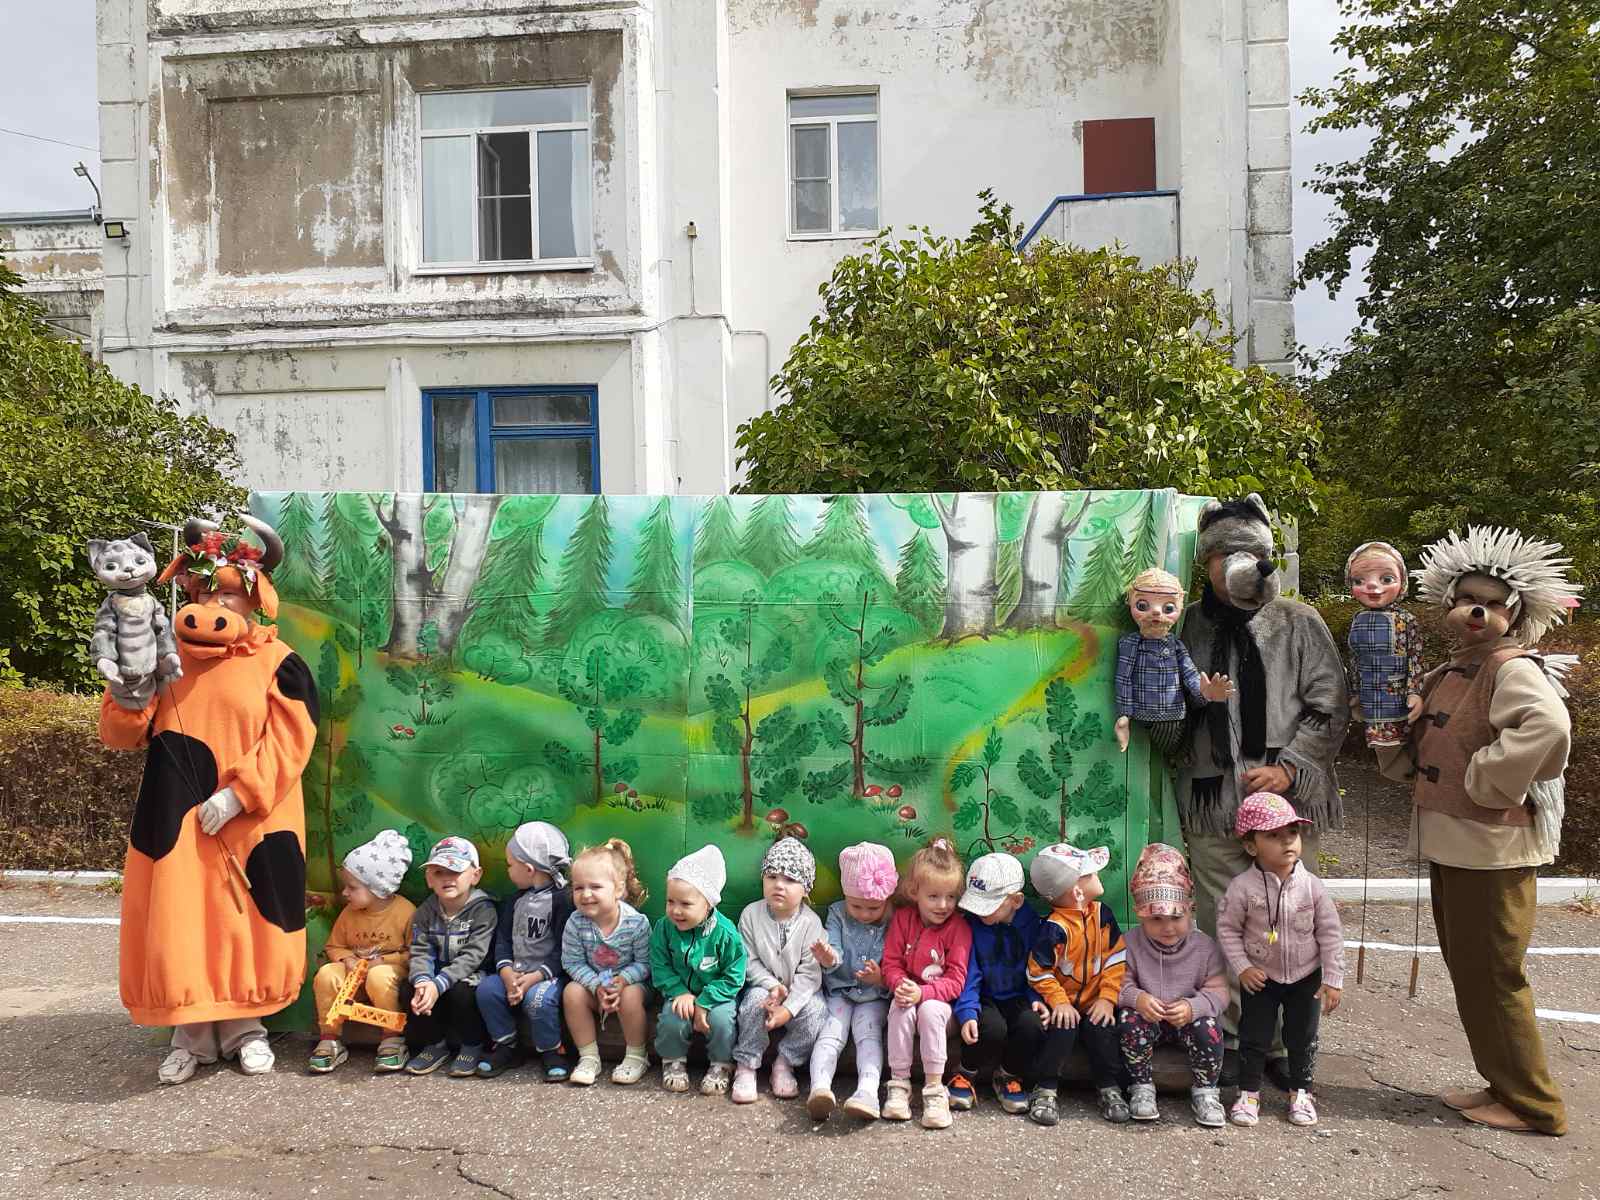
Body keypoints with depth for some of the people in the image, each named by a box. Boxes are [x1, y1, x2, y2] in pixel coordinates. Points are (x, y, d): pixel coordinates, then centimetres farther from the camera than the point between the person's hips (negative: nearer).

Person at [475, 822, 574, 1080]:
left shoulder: (563, 899, -10)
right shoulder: (514, 901, 13)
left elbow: (562, 950, -15)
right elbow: (502, 940, 7)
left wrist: (533, 978, -23)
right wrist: (507, 973, -12)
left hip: (549, 973, -6)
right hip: (515, 972, 6)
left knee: (537, 998, -32)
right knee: (486, 989, -17)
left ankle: (551, 1050, -6)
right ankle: (505, 1044, 3)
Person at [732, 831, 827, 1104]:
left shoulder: (810, 922, -12)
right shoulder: (751, 914, -9)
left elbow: (809, 973, -14)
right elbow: (749, 961, -7)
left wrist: (788, 1008, -25)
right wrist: (773, 986, -22)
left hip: (799, 991, 0)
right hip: (763, 985, 0)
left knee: (816, 1011, -27)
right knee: (756, 1000, -32)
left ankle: (784, 1063, -5)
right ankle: (746, 1066, -13)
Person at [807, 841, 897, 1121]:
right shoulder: (837, 914, 2)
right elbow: (834, 948, -11)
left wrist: (881, 978, -25)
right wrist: (829, 959, -36)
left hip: (875, 995, -1)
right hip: (840, 991, 1)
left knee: (868, 1033, -25)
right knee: (831, 1031, -22)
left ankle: (868, 1091, -43)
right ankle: (819, 1088, -41)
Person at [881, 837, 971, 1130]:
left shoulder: (958, 928, -9)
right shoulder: (902, 918, -2)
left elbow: (956, 980, -13)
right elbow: (891, 963, -1)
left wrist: (923, 993, -27)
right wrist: (900, 985, -23)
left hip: (941, 1002, -2)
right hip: (908, 996, 2)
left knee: (930, 1010, -33)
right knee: (901, 1009, -30)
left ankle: (934, 1088, -23)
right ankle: (899, 1083, -20)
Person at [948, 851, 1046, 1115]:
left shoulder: (1033, 924, -5)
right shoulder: (971, 925, -8)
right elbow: (967, 974, -11)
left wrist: (1036, 998, -14)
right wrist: (966, 1012, -24)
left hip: (1018, 997, 2)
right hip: (985, 998, -1)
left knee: (1032, 1025, -30)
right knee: (992, 1028, -33)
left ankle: (1008, 1075, 2)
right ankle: (965, 1074, 1)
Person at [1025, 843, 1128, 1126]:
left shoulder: (1101, 914, -2)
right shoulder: (1055, 927, -19)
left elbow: (1116, 958, 1)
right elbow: (1038, 971, -13)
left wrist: (1107, 997, -7)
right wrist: (1059, 1002, -18)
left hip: (1094, 1002, 4)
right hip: (1062, 1001, -4)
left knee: (1102, 1030, -21)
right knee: (1064, 1029, -27)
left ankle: (1109, 1089, 3)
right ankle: (1046, 1090, -8)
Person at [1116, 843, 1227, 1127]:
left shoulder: (1205, 947, -9)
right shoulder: (1131, 945, -9)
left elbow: (1218, 991, -11)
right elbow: (1121, 984, -8)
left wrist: (1193, 1006, -31)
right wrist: (1137, 998, -32)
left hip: (1189, 1018, 0)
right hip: (1148, 1018, 0)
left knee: (1208, 1028, -31)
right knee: (1129, 1020, -31)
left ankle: (1205, 1092, -4)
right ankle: (1142, 1088, -10)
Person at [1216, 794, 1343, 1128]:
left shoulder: (1311, 886, -15)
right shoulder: (1243, 887, -20)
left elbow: (1330, 933, -7)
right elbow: (1227, 928, -9)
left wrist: (1332, 979, -6)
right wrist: (1242, 967, -14)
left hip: (1305, 976, 2)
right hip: (1260, 976, -1)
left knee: (1303, 1037, 14)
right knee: (1254, 1037, 7)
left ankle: (1301, 1092, 32)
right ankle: (1248, 1093, 23)